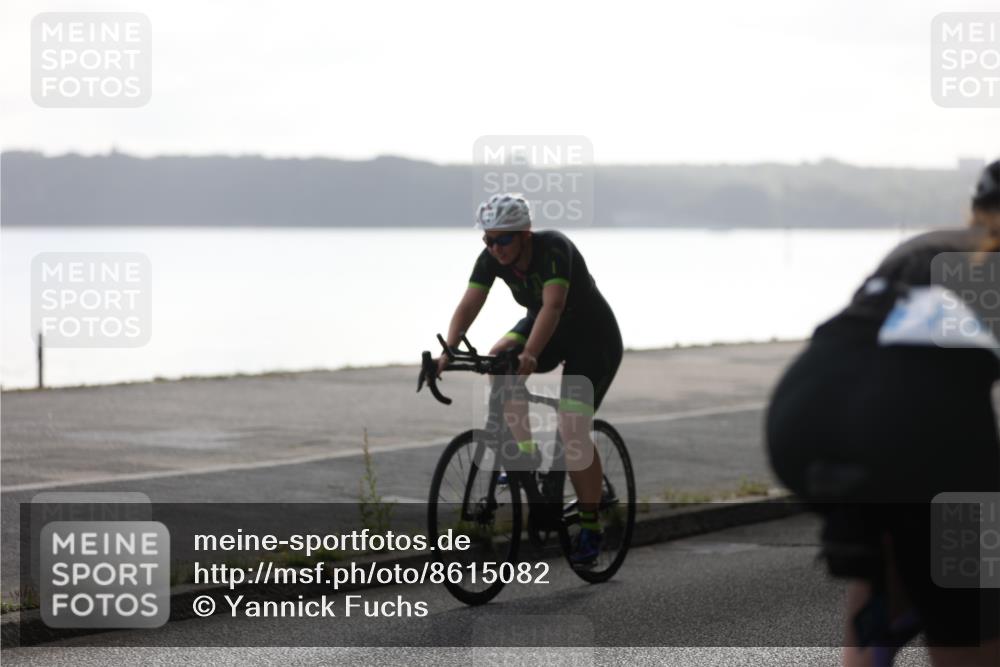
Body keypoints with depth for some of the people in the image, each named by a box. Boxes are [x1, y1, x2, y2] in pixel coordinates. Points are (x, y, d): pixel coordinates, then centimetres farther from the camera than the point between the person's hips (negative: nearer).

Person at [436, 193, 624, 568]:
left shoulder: (554, 248, -31)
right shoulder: (492, 258, -14)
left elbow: (553, 305, -44)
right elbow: (468, 305, -22)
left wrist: (530, 354, -57)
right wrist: (448, 352, -39)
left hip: (594, 339, -6)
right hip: (547, 333, 6)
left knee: (572, 432, -17)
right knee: (498, 360, -23)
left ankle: (590, 527, -4)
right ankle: (526, 454, -8)